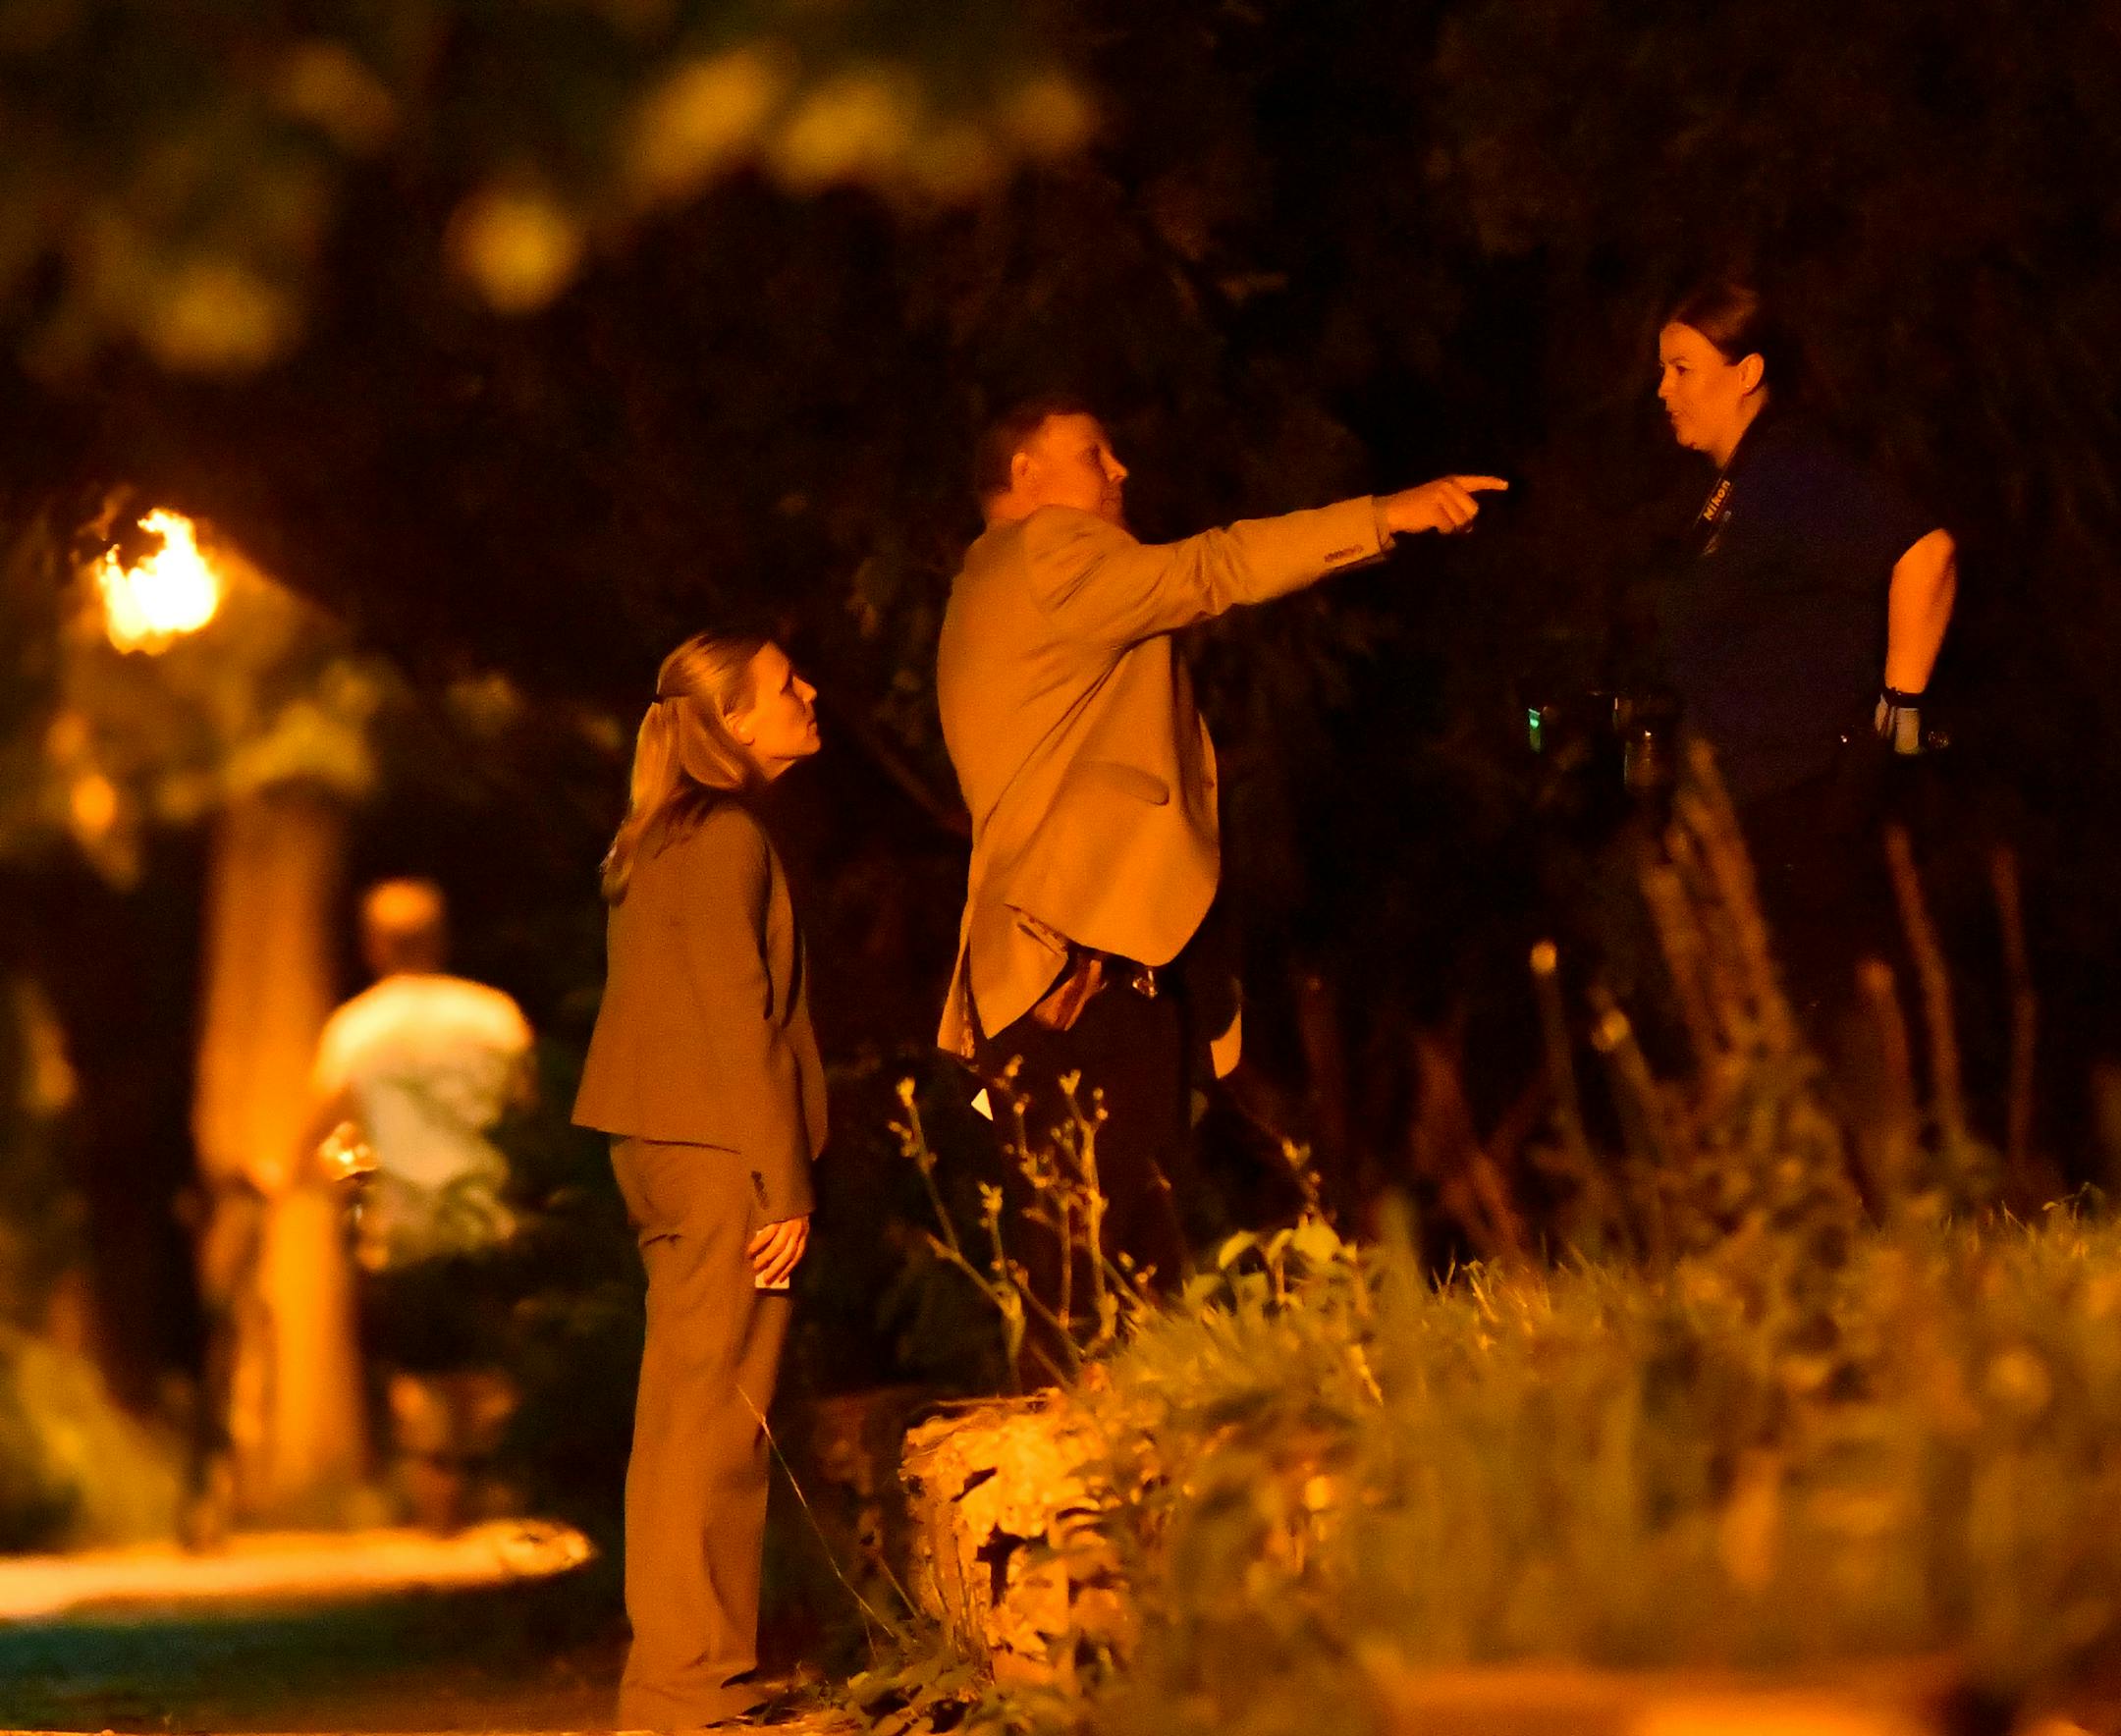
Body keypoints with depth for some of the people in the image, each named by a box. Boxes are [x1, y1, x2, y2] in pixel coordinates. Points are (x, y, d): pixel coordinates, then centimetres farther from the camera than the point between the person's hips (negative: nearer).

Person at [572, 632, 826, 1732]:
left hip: (660, 1150, 10)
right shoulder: (727, 838, -12)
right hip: (721, 1156, -10)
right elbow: (739, 1021, -17)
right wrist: (785, 1184, -17)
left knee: (686, 1419, 13)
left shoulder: (658, 843, 17)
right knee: (714, 1422, -9)